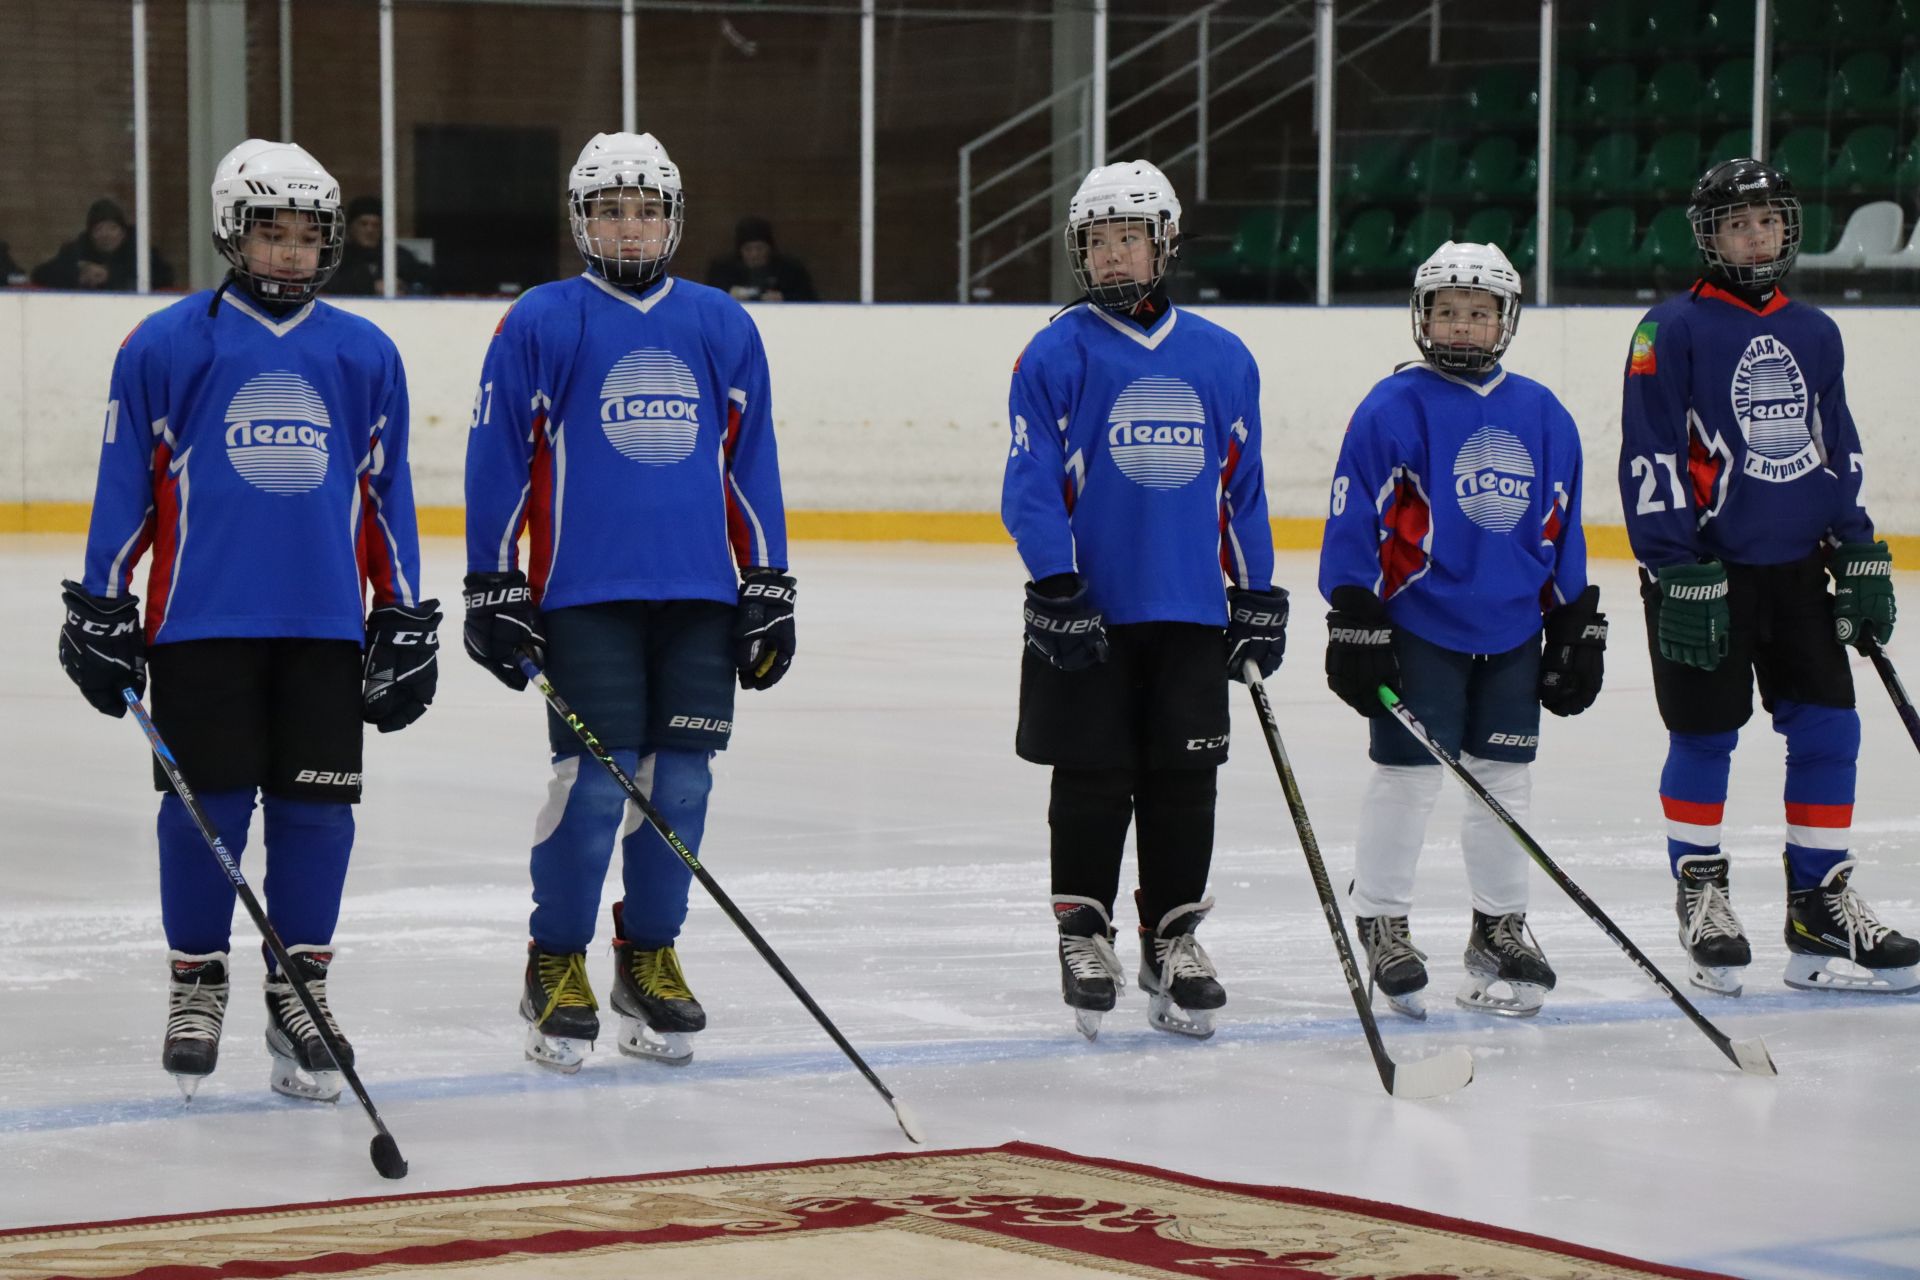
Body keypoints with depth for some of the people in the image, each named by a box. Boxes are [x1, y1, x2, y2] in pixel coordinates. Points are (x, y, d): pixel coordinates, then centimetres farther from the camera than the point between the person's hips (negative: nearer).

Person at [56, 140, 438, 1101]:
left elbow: (386, 495, 13)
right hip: (201, 619, -2)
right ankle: (196, 982, 16)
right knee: (208, 805, 1)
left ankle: (300, 988, 14)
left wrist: (404, 618, 11)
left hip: (327, 625, 2)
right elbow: (126, 484, 4)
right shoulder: (166, 346, 1)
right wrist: (100, 608, 2)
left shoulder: (365, 356, 9)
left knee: (316, 807, 2)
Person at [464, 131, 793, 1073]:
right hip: (584, 596, -3)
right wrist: (493, 591, -2)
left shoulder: (722, 327, 11)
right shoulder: (540, 324, 1)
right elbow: (497, 460, 2)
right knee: (595, 782, -8)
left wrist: (769, 589, 11)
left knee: (680, 783, 4)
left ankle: (649, 958, 19)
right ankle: (557, 967, 7)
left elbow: (751, 464, 14)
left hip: (699, 599, 3)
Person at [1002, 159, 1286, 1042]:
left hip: (1193, 610, 3)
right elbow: (1032, 482, -5)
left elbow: (1241, 487, 14)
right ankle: (1084, 931, 16)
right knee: (1093, 781, 3)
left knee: (1184, 781, 5)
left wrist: (1258, 599, 12)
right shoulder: (1056, 356, -2)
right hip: (1089, 611, -3)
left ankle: (1174, 937, 16)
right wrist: (1055, 588, -13)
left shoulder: (1222, 359, 9)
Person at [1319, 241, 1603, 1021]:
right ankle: (1383, 925, 12)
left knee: (1505, 780, 10)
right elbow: (1354, 520, -7)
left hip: (1512, 634, 5)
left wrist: (1576, 629, 13)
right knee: (1406, 776, -2)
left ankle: (1500, 928, 22)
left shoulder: (1542, 416, 8)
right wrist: (1354, 621, -12)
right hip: (1417, 627, -5)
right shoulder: (1393, 408, -7)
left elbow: (1563, 530, 15)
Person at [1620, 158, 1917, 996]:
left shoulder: (1814, 334, 11)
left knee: (1827, 730, 3)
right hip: (1704, 566, -5)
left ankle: (1821, 906, 11)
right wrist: (1677, 572, -16)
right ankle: (1699, 893, 19)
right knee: (1705, 739, 2)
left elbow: (1840, 451, 17)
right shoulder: (1673, 331, -7)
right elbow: (1649, 456, -11)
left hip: (1796, 566, 5)